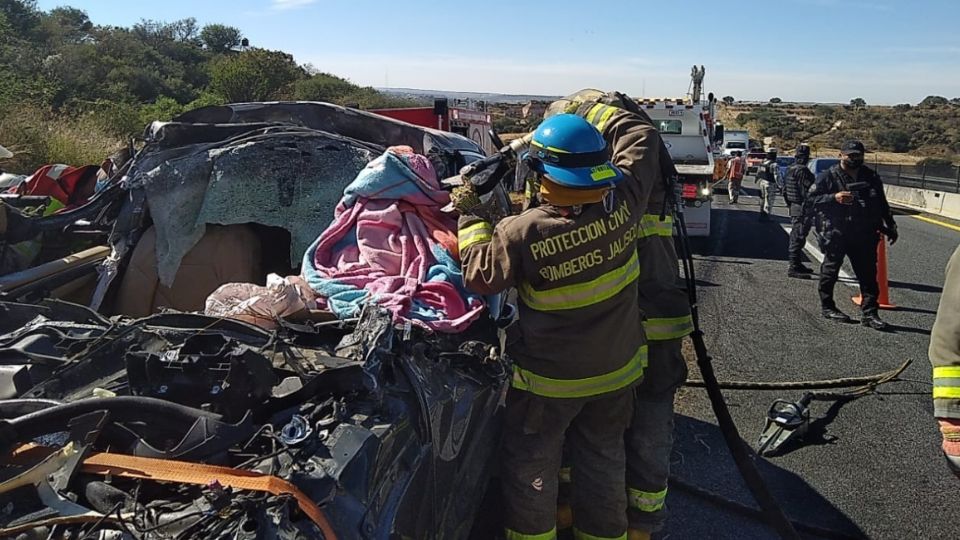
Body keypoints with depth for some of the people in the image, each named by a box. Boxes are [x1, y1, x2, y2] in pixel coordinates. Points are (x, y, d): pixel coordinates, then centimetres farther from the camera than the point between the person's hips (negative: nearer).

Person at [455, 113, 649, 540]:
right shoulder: (623, 204, -18)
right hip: (617, 369, 5)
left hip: (550, 379, -4)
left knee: (531, 464, 18)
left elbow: (480, 276, -13)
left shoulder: (523, 233, -28)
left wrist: (470, 217, -4)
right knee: (603, 457, 23)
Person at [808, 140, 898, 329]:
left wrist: (890, 226, 17)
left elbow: (882, 205, 20)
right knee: (830, 271, 5)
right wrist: (834, 198, -21)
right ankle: (827, 307, 20)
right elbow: (812, 198, -7)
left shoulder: (872, 177, 12)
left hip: (864, 235, 4)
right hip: (836, 234, -4)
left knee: (868, 274, 2)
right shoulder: (828, 176, -3)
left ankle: (869, 313, 6)